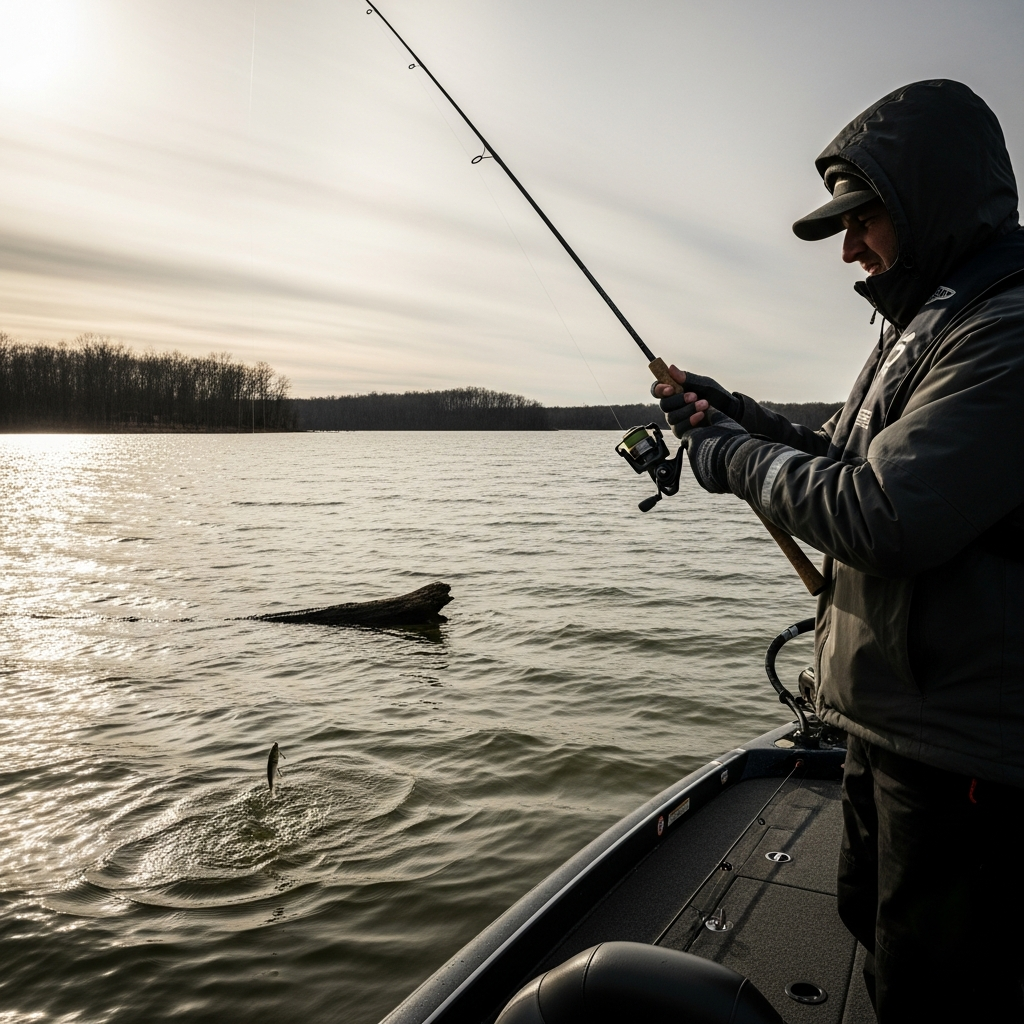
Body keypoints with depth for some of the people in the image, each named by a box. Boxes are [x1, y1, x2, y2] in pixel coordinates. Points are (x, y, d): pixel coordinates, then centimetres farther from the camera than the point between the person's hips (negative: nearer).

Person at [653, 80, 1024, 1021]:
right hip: (891, 717, 10)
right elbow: (851, 465, 17)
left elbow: (882, 517, -29)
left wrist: (733, 457, -14)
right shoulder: (928, 323, 13)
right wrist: (737, 414, 5)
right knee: (872, 915, 27)